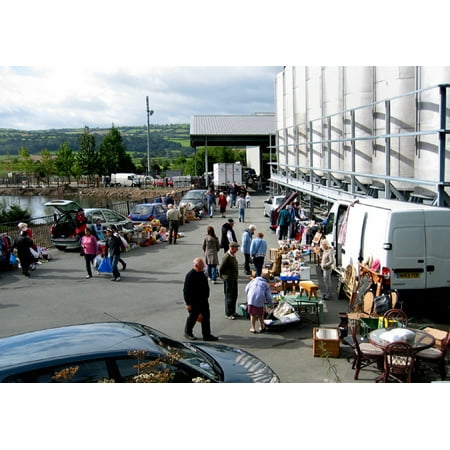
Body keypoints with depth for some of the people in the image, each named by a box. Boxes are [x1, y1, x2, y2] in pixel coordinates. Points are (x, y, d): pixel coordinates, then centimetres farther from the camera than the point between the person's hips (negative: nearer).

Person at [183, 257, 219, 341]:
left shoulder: (201, 273, 5)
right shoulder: (190, 275, -21)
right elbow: (186, 291, -20)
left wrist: (206, 297, 21)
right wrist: (188, 303, -19)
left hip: (203, 300, 8)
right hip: (194, 302, -8)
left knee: (206, 317, 8)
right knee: (193, 317, 8)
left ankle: (207, 335, 16)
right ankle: (188, 332, 30)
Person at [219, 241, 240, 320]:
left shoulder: (233, 255, 8)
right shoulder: (226, 257, -21)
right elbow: (221, 269, -17)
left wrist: (236, 276, 17)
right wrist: (222, 277, -4)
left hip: (234, 279, 9)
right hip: (228, 280, -9)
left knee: (234, 296, 16)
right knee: (229, 297, 0)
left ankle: (232, 312, 29)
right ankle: (228, 314, 11)